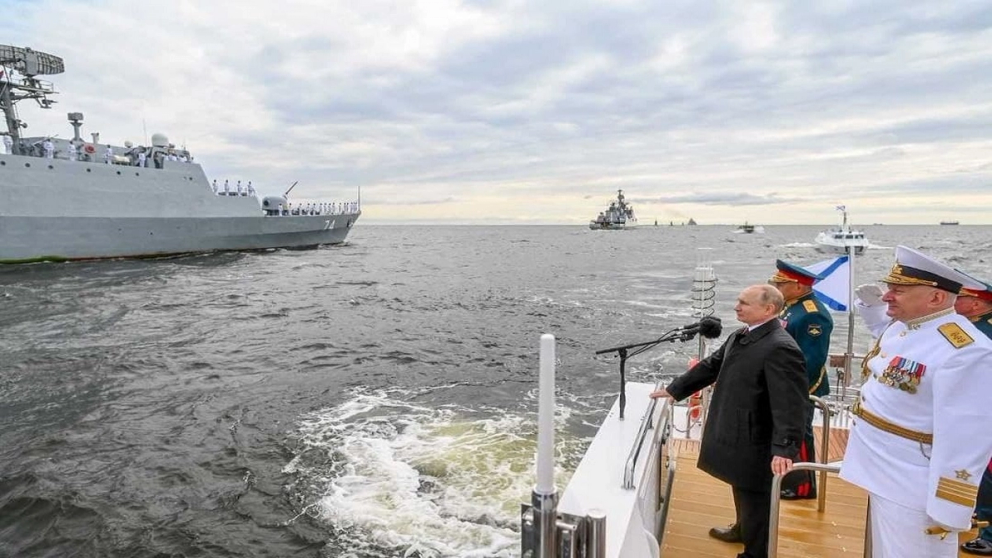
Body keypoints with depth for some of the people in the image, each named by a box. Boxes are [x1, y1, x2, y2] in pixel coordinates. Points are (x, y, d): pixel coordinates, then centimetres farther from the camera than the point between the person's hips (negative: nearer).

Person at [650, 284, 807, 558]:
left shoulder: (781, 348, -24)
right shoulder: (740, 337, 6)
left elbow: (790, 404, -30)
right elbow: (711, 366, 16)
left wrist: (785, 449, -36)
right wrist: (674, 390, 19)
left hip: (755, 442, -9)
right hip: (735, 434, 9)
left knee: (755, 497, 9)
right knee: (742, 490, 28)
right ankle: (743, 529, 50)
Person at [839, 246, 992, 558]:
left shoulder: (965, 351, -23)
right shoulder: (899, 327, 3)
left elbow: (966, 439, -24)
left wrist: (948, 511, -21)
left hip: (913, 490, -8)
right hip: (882, 473, 8)